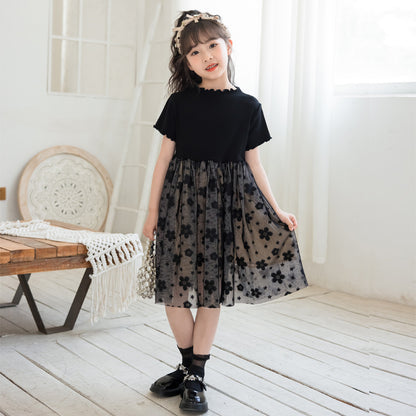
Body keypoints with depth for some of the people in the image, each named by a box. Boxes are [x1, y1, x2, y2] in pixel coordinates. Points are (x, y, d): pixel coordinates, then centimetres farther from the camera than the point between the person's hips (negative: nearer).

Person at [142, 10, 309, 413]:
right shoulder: (179, 102, 1)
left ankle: (195, 378, 16)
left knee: (212, 291, 3)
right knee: (173, 290, 1)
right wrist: (153, 210, 3)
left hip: (227, 204, 0)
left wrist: (276, 210, 7)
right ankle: (187, 366, 23)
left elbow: (254, 164, 9)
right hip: (182, 202, 0)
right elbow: (164, 158, 4)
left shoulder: (247, 106, 3)